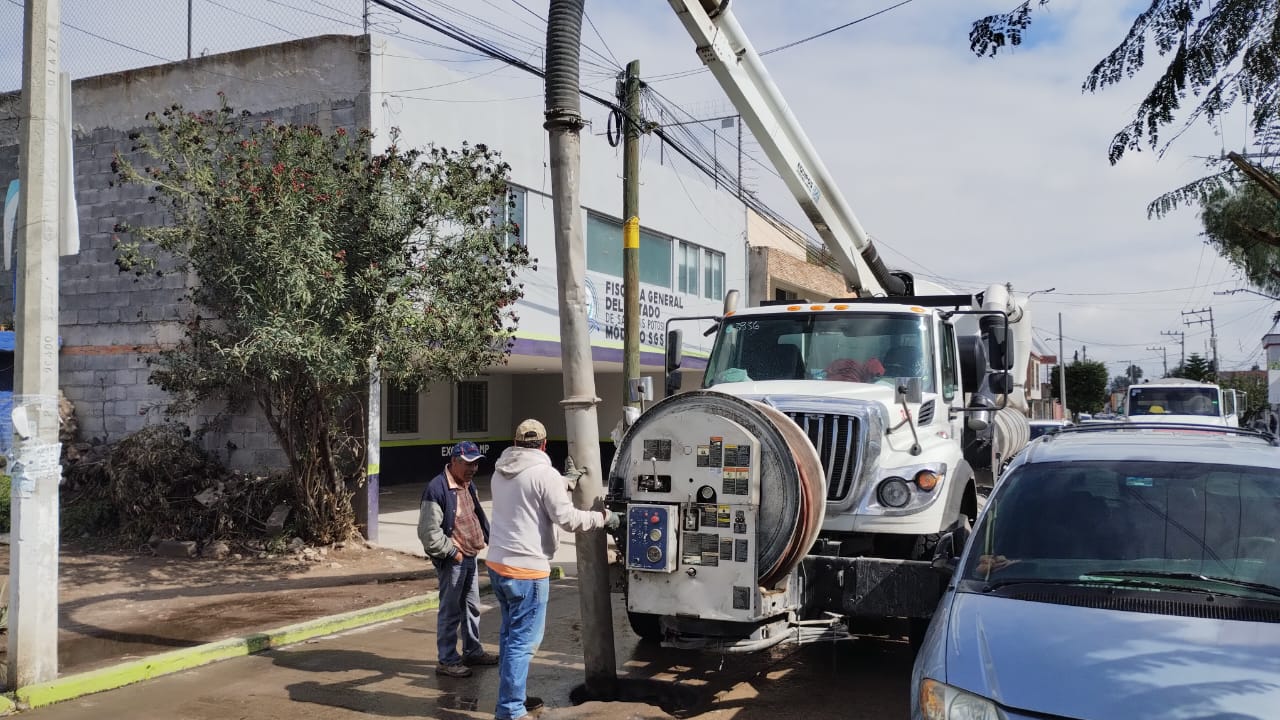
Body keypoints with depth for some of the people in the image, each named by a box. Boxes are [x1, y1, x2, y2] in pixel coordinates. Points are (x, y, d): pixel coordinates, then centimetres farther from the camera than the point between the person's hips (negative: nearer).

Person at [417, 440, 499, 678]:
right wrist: (452, 552, -18)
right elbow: (428, 532, -21)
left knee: (472, 607, 19)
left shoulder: (469, 485, 10)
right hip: (452, 561, -9)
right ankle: (447, 661, 9)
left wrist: (490, 539, 9)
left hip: (470, 557, 9)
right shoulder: (437, 489, -20)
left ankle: (473, 651, 32)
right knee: (450, 611, -1)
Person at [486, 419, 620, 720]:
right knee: (523, 642, -1)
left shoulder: (500, 472, 11)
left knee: (510, 634, 20)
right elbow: (567, 518, -15)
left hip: (497, 563, 8)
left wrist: (563, 487, 29)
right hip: (527, 570, -8)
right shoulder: (545, 473, -14)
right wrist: (604, 517, 0)